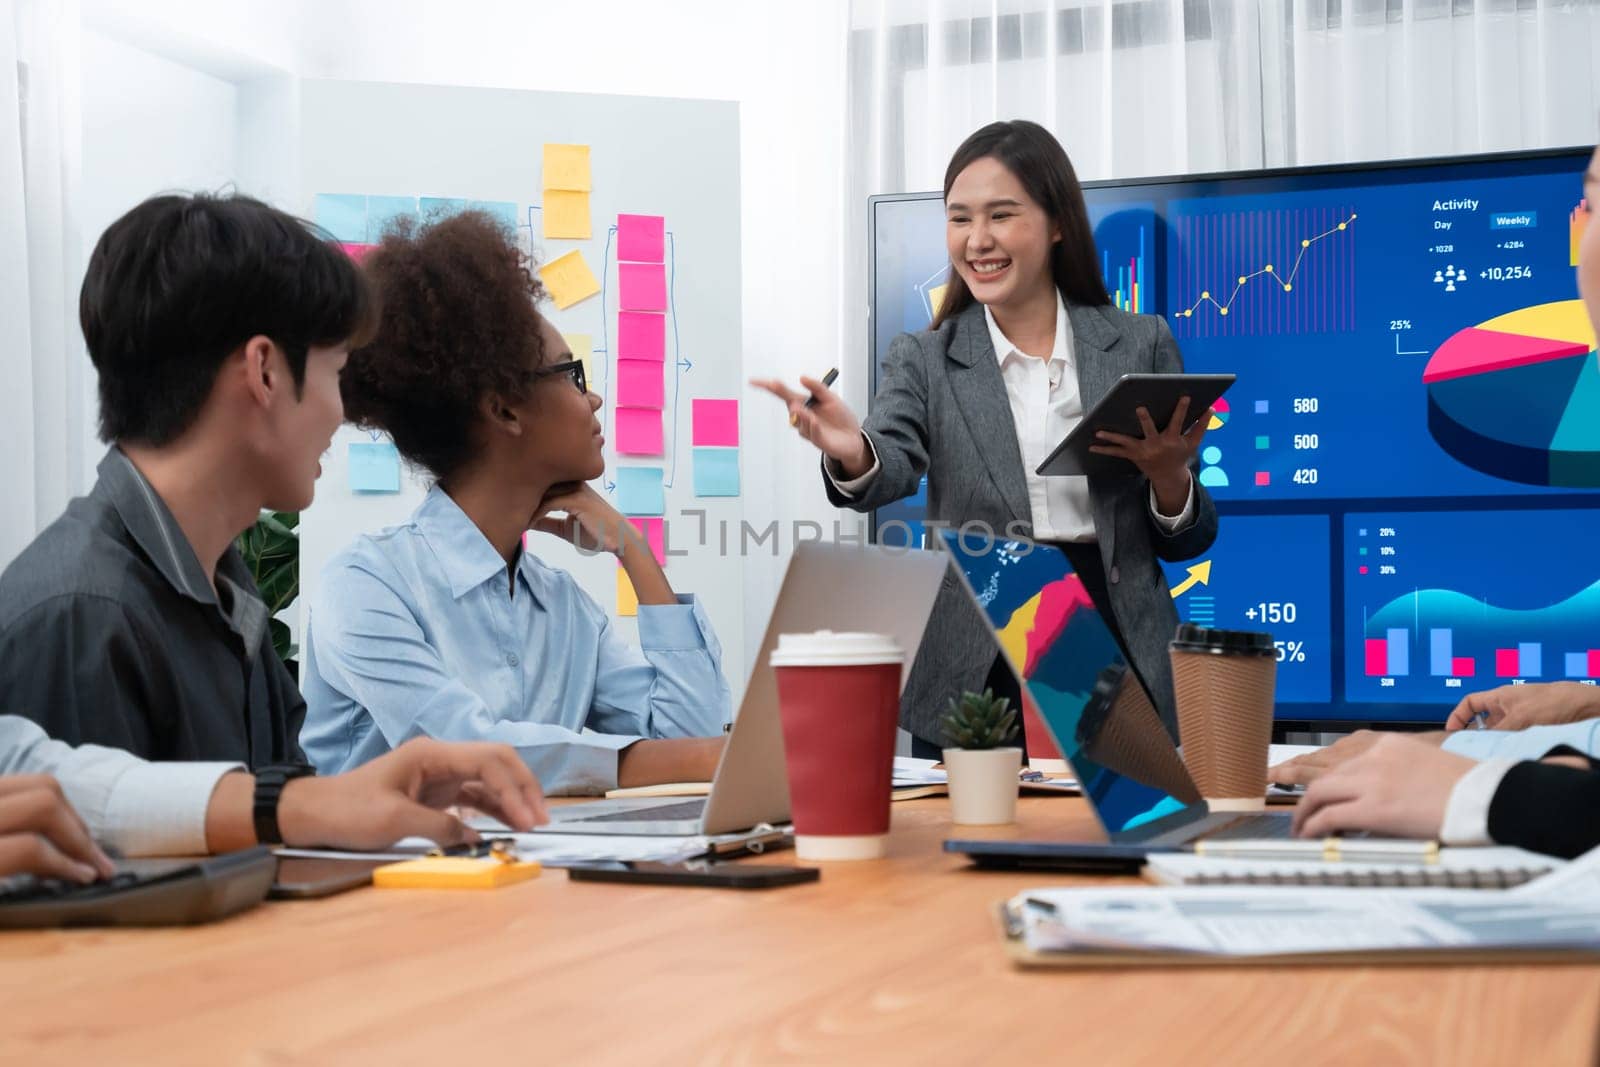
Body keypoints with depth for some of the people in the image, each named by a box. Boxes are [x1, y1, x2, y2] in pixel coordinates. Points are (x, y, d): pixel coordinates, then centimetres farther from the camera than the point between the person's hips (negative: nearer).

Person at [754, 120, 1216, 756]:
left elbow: (1188, 541, 9)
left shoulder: (1141, 345, 5)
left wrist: (1167, 475, -12)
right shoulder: (924, 361, 5)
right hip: (973, 684, 0)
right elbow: (892, 468, -16)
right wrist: (851, 452, -38)